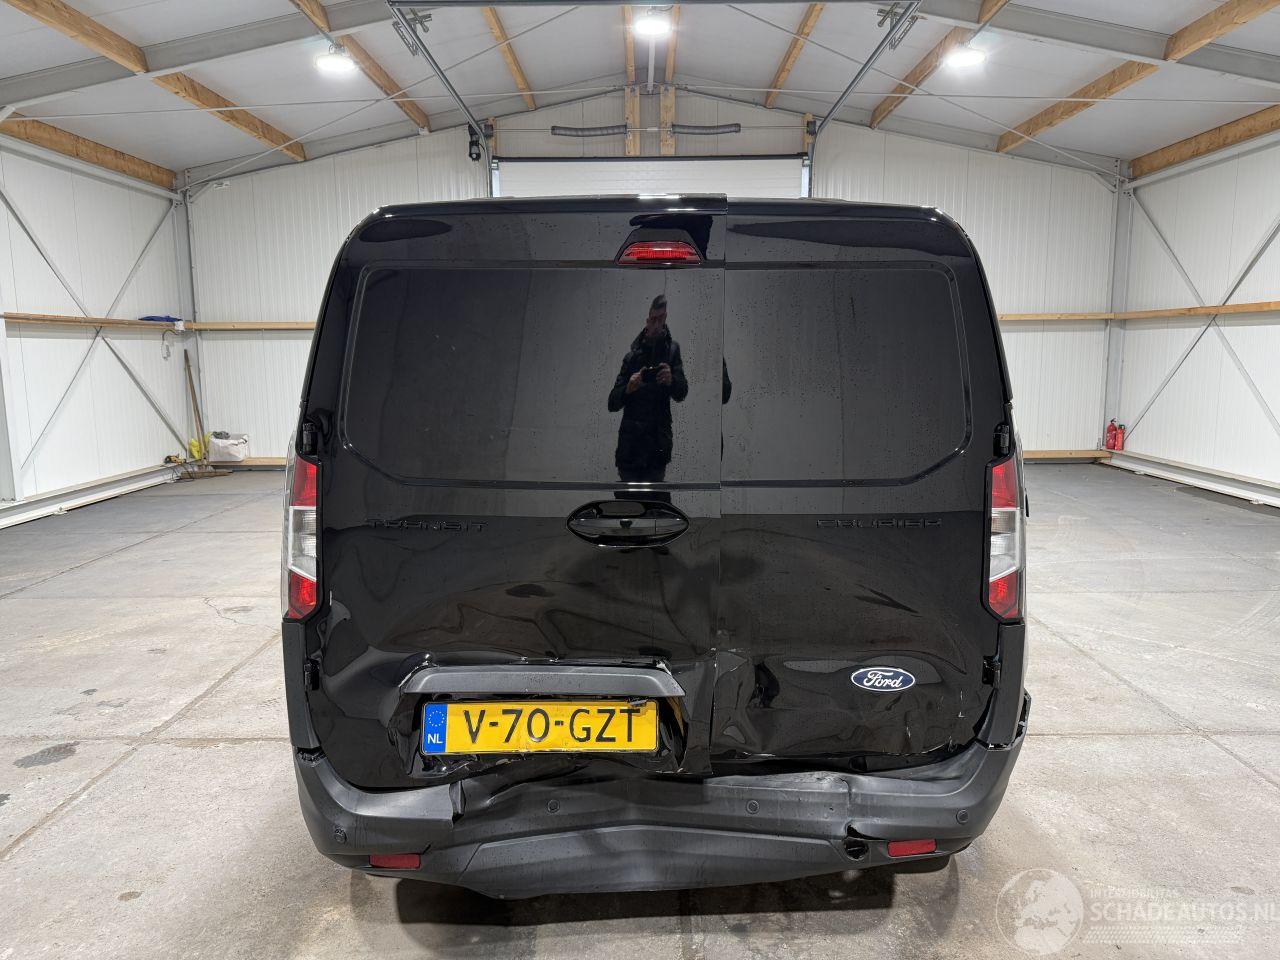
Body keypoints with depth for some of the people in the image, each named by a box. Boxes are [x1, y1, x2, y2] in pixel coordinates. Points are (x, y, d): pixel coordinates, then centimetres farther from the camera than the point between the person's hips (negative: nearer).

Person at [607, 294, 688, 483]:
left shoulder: (672, 350, 4)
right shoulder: (632, 355, 7)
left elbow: (682, 393, -9)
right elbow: (612, 404, 5)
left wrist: (671, 381, -31)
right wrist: (628, 388, -16)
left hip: (657, 450, -1)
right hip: (629, 448, 1)